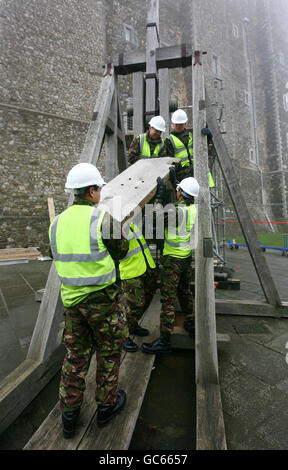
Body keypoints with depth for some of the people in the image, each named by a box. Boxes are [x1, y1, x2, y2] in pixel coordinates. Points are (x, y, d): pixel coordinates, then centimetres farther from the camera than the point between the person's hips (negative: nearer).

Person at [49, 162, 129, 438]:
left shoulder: (57, 223, 0)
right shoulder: (103, 219, -18)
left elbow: (62, 257, 8)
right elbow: (120, 252, -7)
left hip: (71, 298, 6)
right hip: (103, 298, -5)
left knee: (76, 353, 23)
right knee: (108, 352, 18)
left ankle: (69, 414, 38)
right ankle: (107, 405, 38)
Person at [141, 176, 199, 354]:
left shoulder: (177, 211, -23)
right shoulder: (194, 208, 2)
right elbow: (184, 200, 22)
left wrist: (159, 194, -13)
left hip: (173, 258, -9)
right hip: (187, 255, 9)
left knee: (168, 298, -3)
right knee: (185, 291, 25)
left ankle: (164, 340, 4)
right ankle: (191, 322, 41)